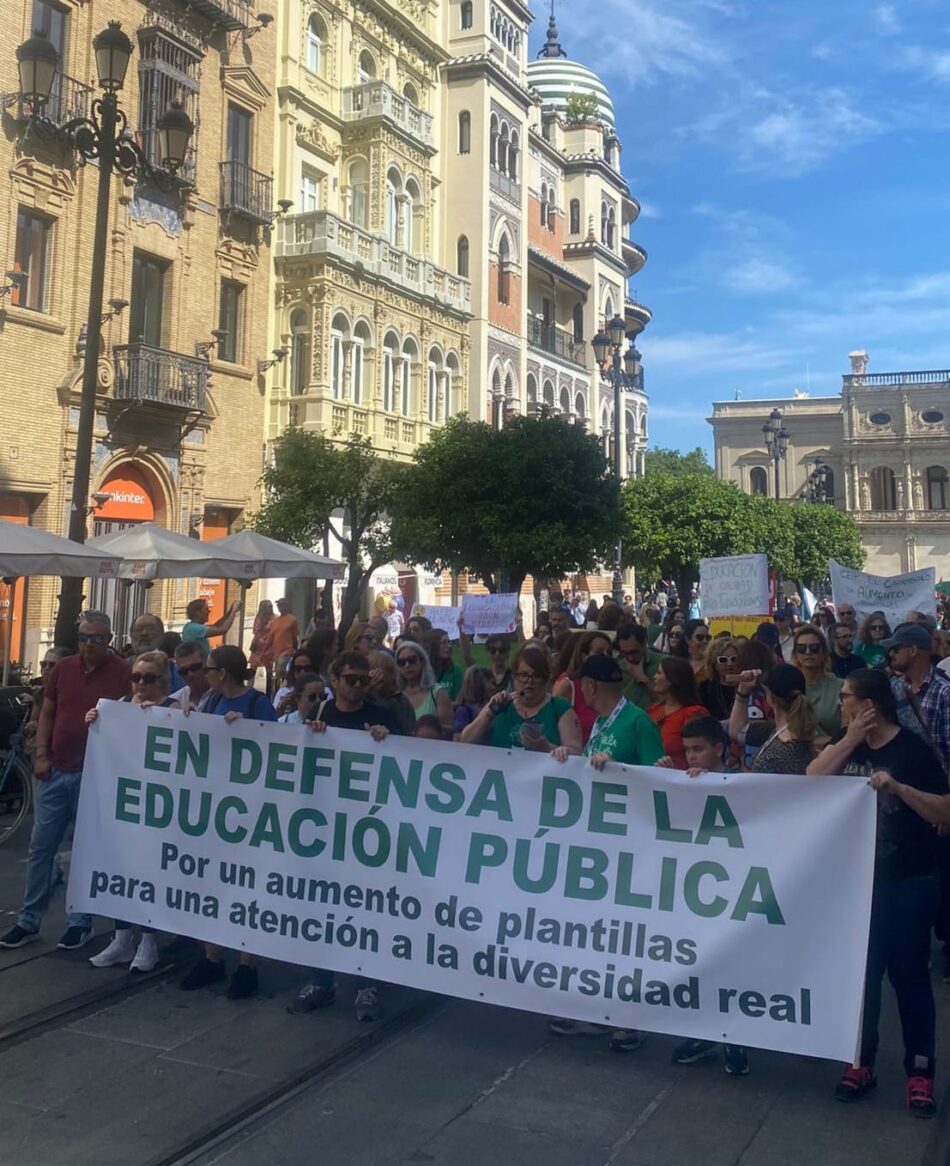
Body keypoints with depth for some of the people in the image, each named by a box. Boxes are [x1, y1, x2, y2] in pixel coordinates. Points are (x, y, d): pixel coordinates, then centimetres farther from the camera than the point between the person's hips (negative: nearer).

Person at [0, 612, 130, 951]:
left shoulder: (123, 672, -8)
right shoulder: (63, 668, 6)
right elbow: (47, 714, 11)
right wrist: (41, 754, 2)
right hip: (56, 771, 4)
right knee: (40, 847, 9)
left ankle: (81, 922, 17)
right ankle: (29, 920, 20)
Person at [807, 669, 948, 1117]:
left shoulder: (913, 749, -11)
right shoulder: (845, 742, 5)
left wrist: (898, 786, -27)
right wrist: (850, 740, -15)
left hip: (908, 882, -5)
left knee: (909, 974, 5)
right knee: (860, 971, 12)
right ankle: (861, 1062, 24)